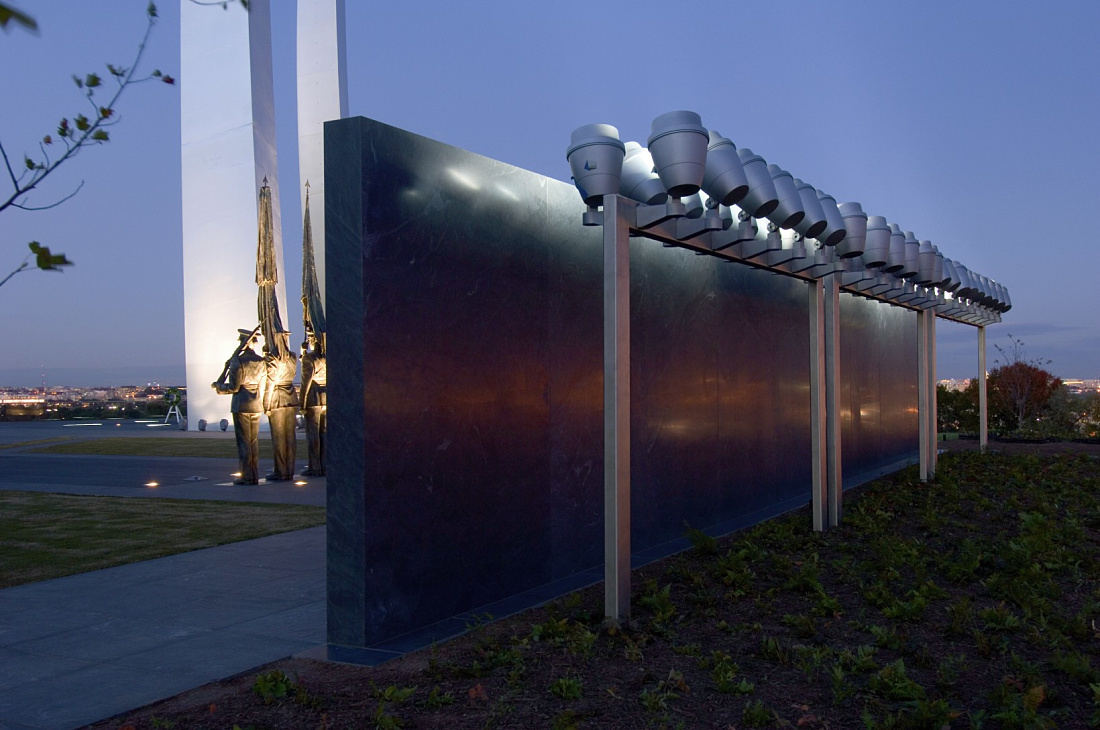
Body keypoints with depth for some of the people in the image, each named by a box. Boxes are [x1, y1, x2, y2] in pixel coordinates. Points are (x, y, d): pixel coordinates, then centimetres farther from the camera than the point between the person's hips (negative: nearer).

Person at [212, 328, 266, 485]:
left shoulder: (237, 361, -13)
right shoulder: (261, 362, 4)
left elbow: (233, 388, -13)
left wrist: (218, 386, 4)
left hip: (241, 405, -5)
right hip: (256, 406, 6)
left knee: (243, 441, 0)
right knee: (254, 441, 11)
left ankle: (247, 476, 1)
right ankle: (255, 476, 14)